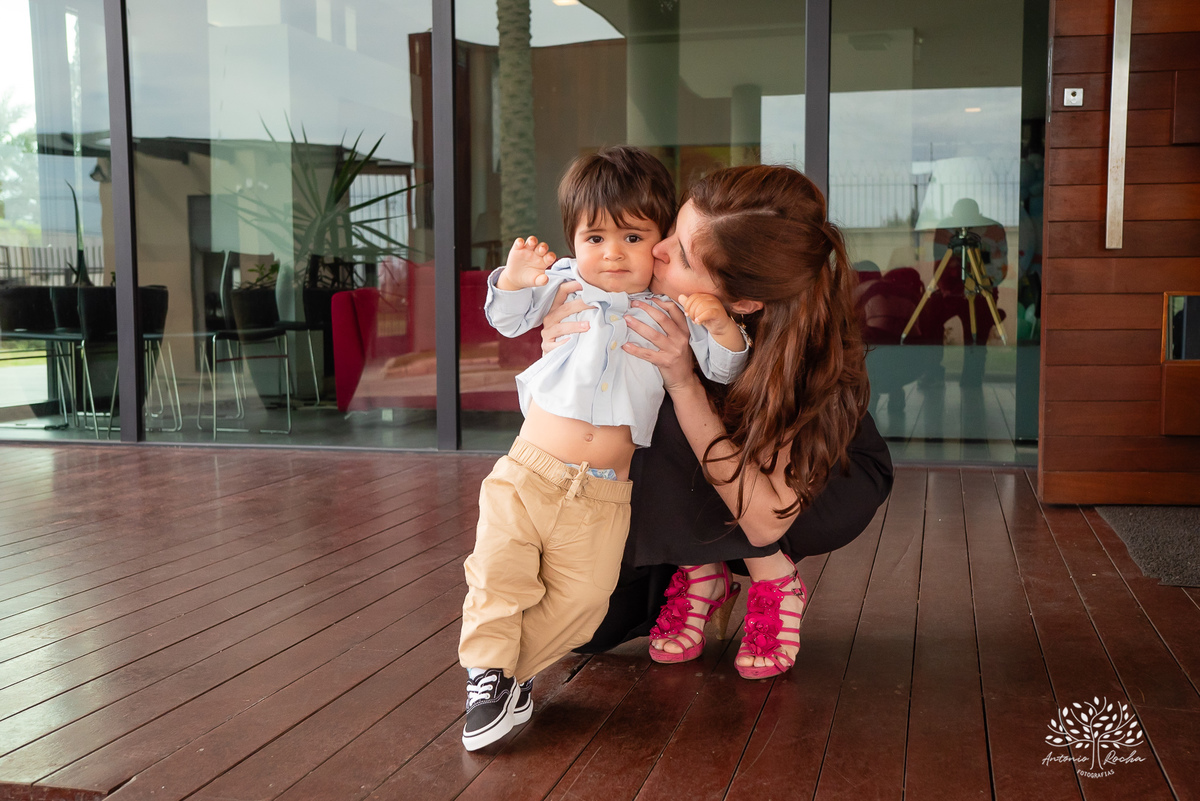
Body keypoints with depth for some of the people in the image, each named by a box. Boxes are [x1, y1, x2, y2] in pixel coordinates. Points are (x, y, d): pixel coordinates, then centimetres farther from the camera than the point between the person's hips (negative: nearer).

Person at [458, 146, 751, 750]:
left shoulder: (672, 308, 6)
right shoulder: (564, 284, 8)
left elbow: (721, 367, 5)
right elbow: (508, 319, 11)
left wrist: (720, 327, -17)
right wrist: (514, 279, -10)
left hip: (604, 493, 0)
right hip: (529, 469, 0)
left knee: (581, 597, -2)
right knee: (499, 567, -10)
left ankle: (507, 669, 14)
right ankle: (490, 670, 5)